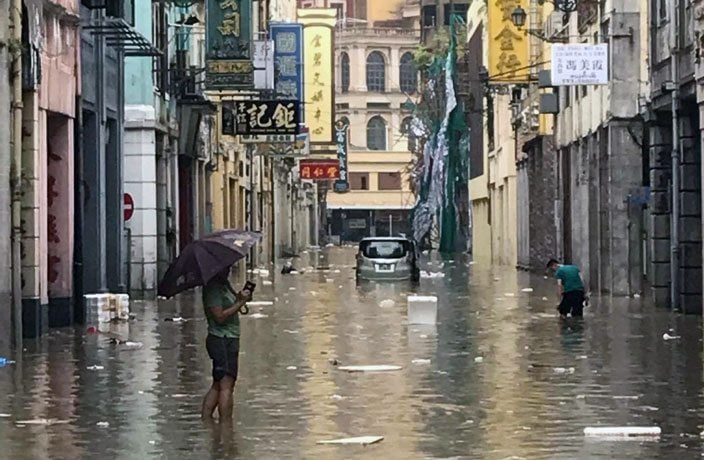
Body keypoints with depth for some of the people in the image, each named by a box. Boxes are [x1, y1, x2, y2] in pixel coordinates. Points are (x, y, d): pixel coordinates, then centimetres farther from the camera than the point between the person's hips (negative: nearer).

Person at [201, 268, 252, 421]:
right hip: (222, 340, -10)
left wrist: (239, 297, -3)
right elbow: (220, 316, -21)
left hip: (228, 340, 10)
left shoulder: (224, 284, 16)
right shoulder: (213, 288, -14)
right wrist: (240, 302, -17)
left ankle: (205, 420, 17)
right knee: (226, 385, -10)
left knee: (217, 385, 14)